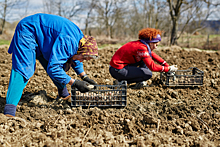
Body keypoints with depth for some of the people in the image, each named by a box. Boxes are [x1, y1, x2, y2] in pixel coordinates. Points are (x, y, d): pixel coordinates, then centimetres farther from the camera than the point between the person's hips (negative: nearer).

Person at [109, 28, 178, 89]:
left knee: (148, 56, 11)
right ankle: (121, 81, -8)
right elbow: (152, 67, -23)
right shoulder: (141, 48, -21)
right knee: (148, 74, -15)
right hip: (117, 70, -10)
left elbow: (154, 56, 18)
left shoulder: (141, 44, 8)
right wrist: (168, 69, -14)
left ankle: (140, 82, 9)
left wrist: (167, 65, 9)